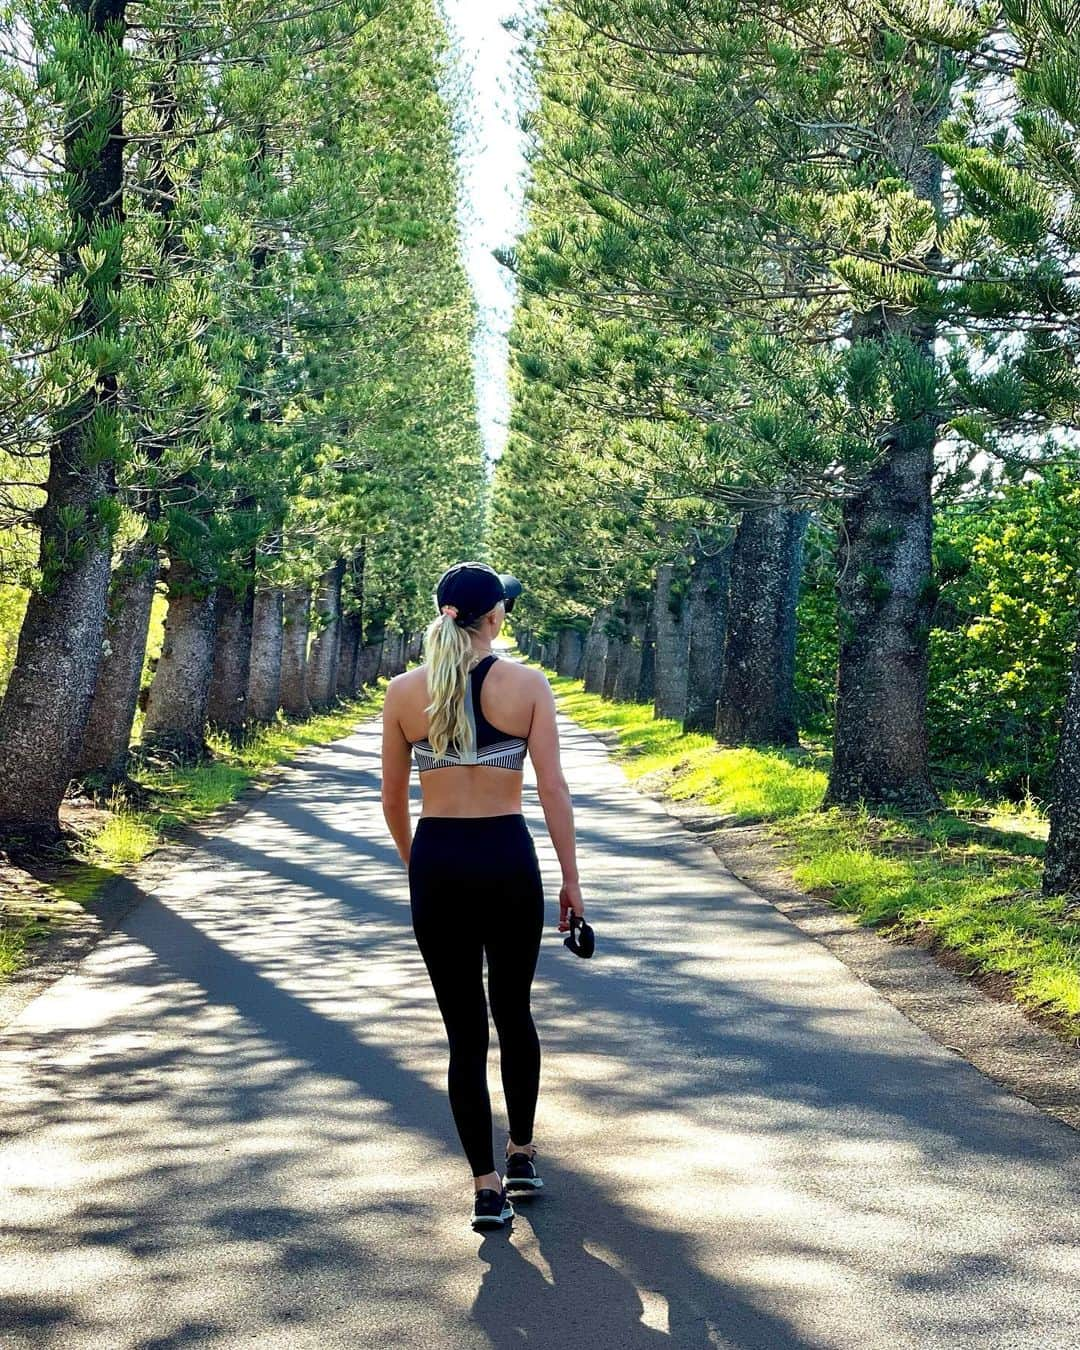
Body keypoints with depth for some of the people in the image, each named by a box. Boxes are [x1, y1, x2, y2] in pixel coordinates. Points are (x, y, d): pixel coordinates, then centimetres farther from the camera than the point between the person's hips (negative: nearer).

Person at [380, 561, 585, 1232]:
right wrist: (571, 877, 1)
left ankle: (487, 1185, 10)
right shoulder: (528, 683, -4)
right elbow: (554, 789, -6)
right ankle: (523, 1154, 32)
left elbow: (393, 800, 7)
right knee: (514, 1012, 21)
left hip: (437, 863, 1)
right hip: (507, 858, 0)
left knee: (465, 1028, 9)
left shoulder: (404, 691, 1)